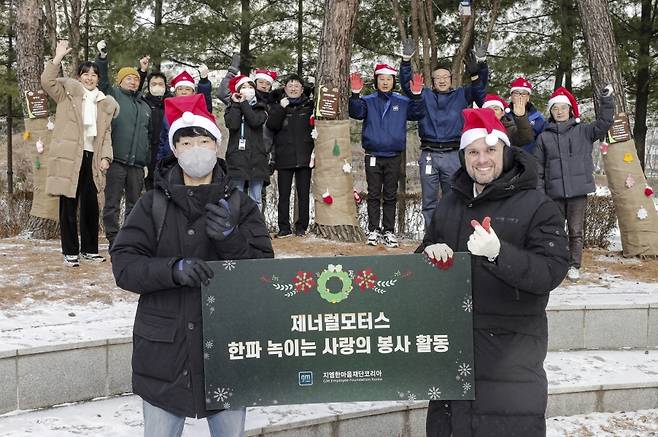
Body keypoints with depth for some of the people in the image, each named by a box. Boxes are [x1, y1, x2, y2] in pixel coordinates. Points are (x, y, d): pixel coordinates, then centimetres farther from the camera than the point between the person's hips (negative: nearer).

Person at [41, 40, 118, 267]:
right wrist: (58, 58, -15)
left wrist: (105, 156, 3)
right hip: (69, 156, -4)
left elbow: (107, 133, 15)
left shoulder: (105, 103, 16)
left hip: (92, 158, 4)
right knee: (69, 205, -1)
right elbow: (47, 81, -10)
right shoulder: (68, 93, 6)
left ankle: (89, 249, 20)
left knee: (91, 205, 9)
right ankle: (70, 252, 6)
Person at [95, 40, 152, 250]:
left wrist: (148, 161, 21)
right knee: (112, 203, -3)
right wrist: (102, 58, -22)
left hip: (137, 163, 5)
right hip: (116, 160, -5)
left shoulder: (145, 106, 21)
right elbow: (102, 81, -11)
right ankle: (113, 241, 3)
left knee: (135, 203, 11)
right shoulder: (114, 95, 7)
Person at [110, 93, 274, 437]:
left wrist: (231, 238, -21)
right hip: (164, 351, -1)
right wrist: (174, 269, -25)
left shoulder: (239, 205, 2)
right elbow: (123, 265, -7)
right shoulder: (154, 204, 0)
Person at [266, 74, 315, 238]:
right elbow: (272, 125, -6)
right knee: (284, 194, 1)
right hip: (284, 157, 0)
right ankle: (284, 228, 6)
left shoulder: (309, 106, 11)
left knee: (303, 194, 3)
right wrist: (281, 108, -16)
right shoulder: (277, 106, 10)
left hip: (304, 156, 0)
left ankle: (301, 227, 10)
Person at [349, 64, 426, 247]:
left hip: (394, 157, 1)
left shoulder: (402, 102, 5)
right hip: (373, 156, -1)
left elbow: (418, 114, -5)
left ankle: (389, 231, 13)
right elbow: (356, 112, -13)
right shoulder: (368, 101, 2)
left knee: (390, 196, 7)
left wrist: (417, 95, -19)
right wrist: (355, 94, -27)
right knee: (373, 195, 4)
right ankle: (373, 230, 11)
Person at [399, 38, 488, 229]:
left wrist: (480, 65, -18)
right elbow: (406, 83, 3)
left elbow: (480, 86, 1)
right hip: (429, 154, 0)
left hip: (453, 155, 0)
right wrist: (406, 59, -12)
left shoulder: (461, 95, 12)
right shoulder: (425, 95, 12)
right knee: (429, 200, 4)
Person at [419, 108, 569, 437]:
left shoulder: (537, 207, -7)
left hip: (511, 345, -5)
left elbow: (551, 272, -17)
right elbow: (423, 256, 21)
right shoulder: (450, 204, 11)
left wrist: (498, 253, -33)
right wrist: (430, 254, -4)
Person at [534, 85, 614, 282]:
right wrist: (539, 192, 0)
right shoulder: (544, 137, 7)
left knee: (576, 230, 2)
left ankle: (574, 266, 10)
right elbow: (538, 167, 6)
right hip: (554, 192, 1)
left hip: (578, 191, -1)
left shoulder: (583, 131, 7)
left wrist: (606, 100, -13)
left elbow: (603, 123, -3)